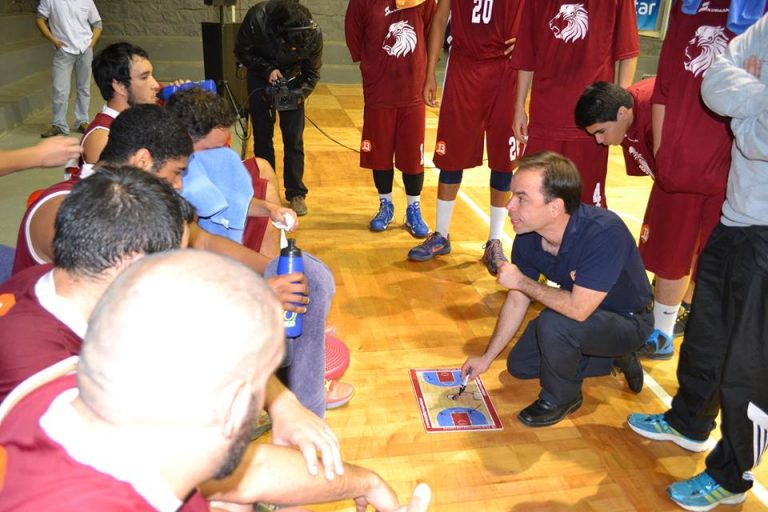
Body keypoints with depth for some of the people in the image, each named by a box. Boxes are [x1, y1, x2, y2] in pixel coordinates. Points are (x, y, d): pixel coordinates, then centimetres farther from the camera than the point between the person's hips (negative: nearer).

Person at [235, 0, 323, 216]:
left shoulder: (313, 35, -29)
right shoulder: (256, 19, -31)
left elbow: (311, 75, -12)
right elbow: (242, 52, -13)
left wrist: (298, 94, -28)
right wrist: (267, 70, -27)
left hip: (292, 81, 0)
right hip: (260, 78, 0)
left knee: (294, 139, -4)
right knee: (262, 137, 1)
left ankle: (296, 193, 8)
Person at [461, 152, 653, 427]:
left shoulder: (604, 233, -38)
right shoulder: (528, 235, -15)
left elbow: (578, 309, -40)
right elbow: (516, 302, -4)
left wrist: (522, 282, -28)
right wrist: (486, 357, 0)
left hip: (628, 321, -7)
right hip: (580, 309, 8)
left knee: (554, 323, -34)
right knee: (519, 365, 12)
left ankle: (561, 398, -3)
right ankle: (613, 358, 21)